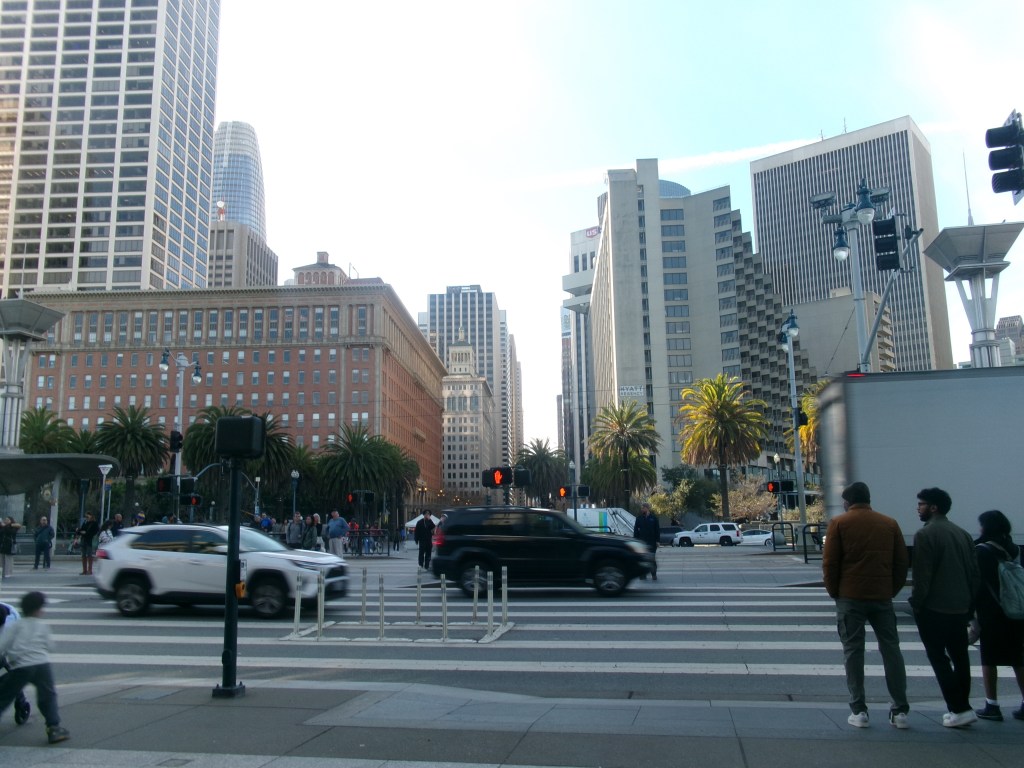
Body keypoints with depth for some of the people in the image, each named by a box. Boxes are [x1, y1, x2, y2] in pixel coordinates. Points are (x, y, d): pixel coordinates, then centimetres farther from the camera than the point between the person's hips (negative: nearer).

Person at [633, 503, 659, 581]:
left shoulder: (653, 518, 2)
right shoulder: (639, 518, 5)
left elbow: (657, 530, 3)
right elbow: (636, 530, 5)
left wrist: (657, 541, -3)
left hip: (652, 542, -2)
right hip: (642, 542, 2)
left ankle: (654, 574, 12)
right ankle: (643, 575, 8)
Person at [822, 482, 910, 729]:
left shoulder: (839, 523, -2)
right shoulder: (889, 523, 8)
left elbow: (829, 563, -5)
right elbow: (902, 562, 7)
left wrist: (834, 592, 6)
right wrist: (892, 591, 14)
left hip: (850, 597, -3)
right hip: (882, 597, 3)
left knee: (853, 651, 4)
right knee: (891, 650, 11)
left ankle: (859, 710, 4)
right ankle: (900, 710, 12)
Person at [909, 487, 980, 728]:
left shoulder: (925, 535, -12)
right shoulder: (963, 534, 10)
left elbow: (922, 576, -16)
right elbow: (975, 572, 11)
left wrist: (917, 604, -7)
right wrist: (969, 604, 16)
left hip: (934, 609, -7)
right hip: (960, 608, 7)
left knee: (939, 658, 1)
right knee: (960, 657, 14)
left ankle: (960, 709, -2)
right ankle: (962, 706, 19)